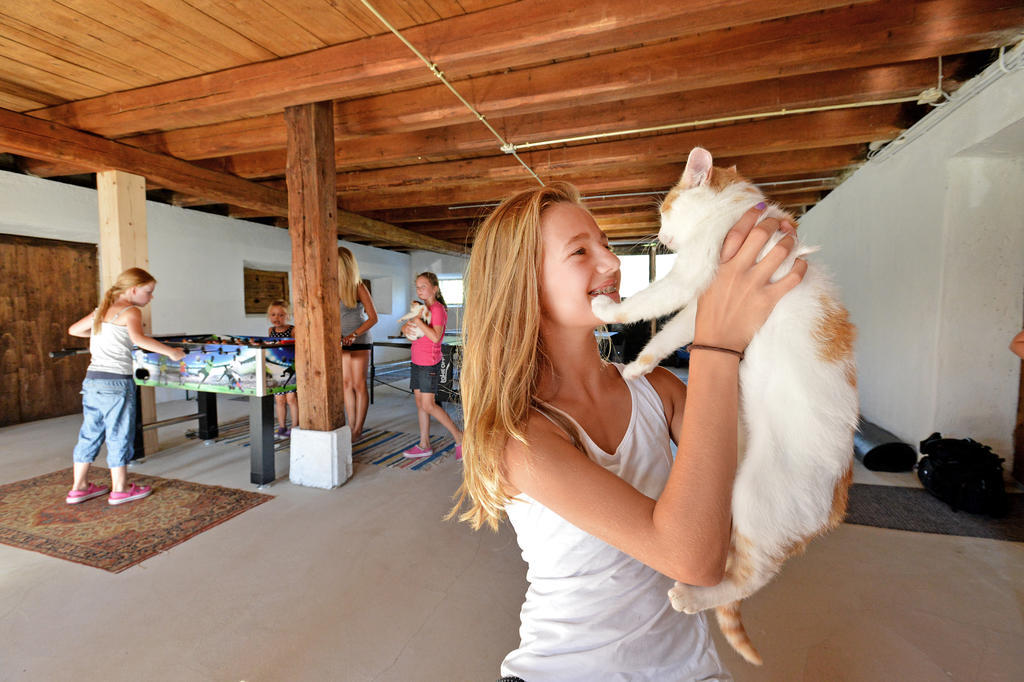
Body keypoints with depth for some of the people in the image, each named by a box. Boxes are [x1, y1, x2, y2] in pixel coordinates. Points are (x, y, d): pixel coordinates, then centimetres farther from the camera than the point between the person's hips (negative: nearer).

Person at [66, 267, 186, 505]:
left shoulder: (101, 311, 15)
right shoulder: (130, 311, -9)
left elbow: (73, 330, 26)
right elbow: (138, 338, -28)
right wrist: (170, 352, -24)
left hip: (92, 379, 8)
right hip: (116, 381, -8)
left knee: (90, 432, 16)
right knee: (119, 435, 2)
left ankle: (79, 487, 26)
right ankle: (120, 489, 12)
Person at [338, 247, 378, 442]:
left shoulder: (358, 287, -11)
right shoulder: (334, 286, 3)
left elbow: (373, 318, -12)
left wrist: (354, 335, -22)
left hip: (360, 340, -6)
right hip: (342, 340, 6)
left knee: (359, 385, -1)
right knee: (346, 384, 8)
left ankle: (359, 430, 8)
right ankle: (351, 427, 17)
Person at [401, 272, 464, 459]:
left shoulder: (438, 309, -14)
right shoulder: (423, 309, 14)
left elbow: (435, 337, -27)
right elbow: (406, 329, 16)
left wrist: (419, 322, -27)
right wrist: (407, 326, -5)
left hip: (429, 364, -9)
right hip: (417, 362, 9)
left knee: (428, 405, -8)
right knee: (420, 403, 10)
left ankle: (459, 438, 3)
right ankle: (424, 445, 18)